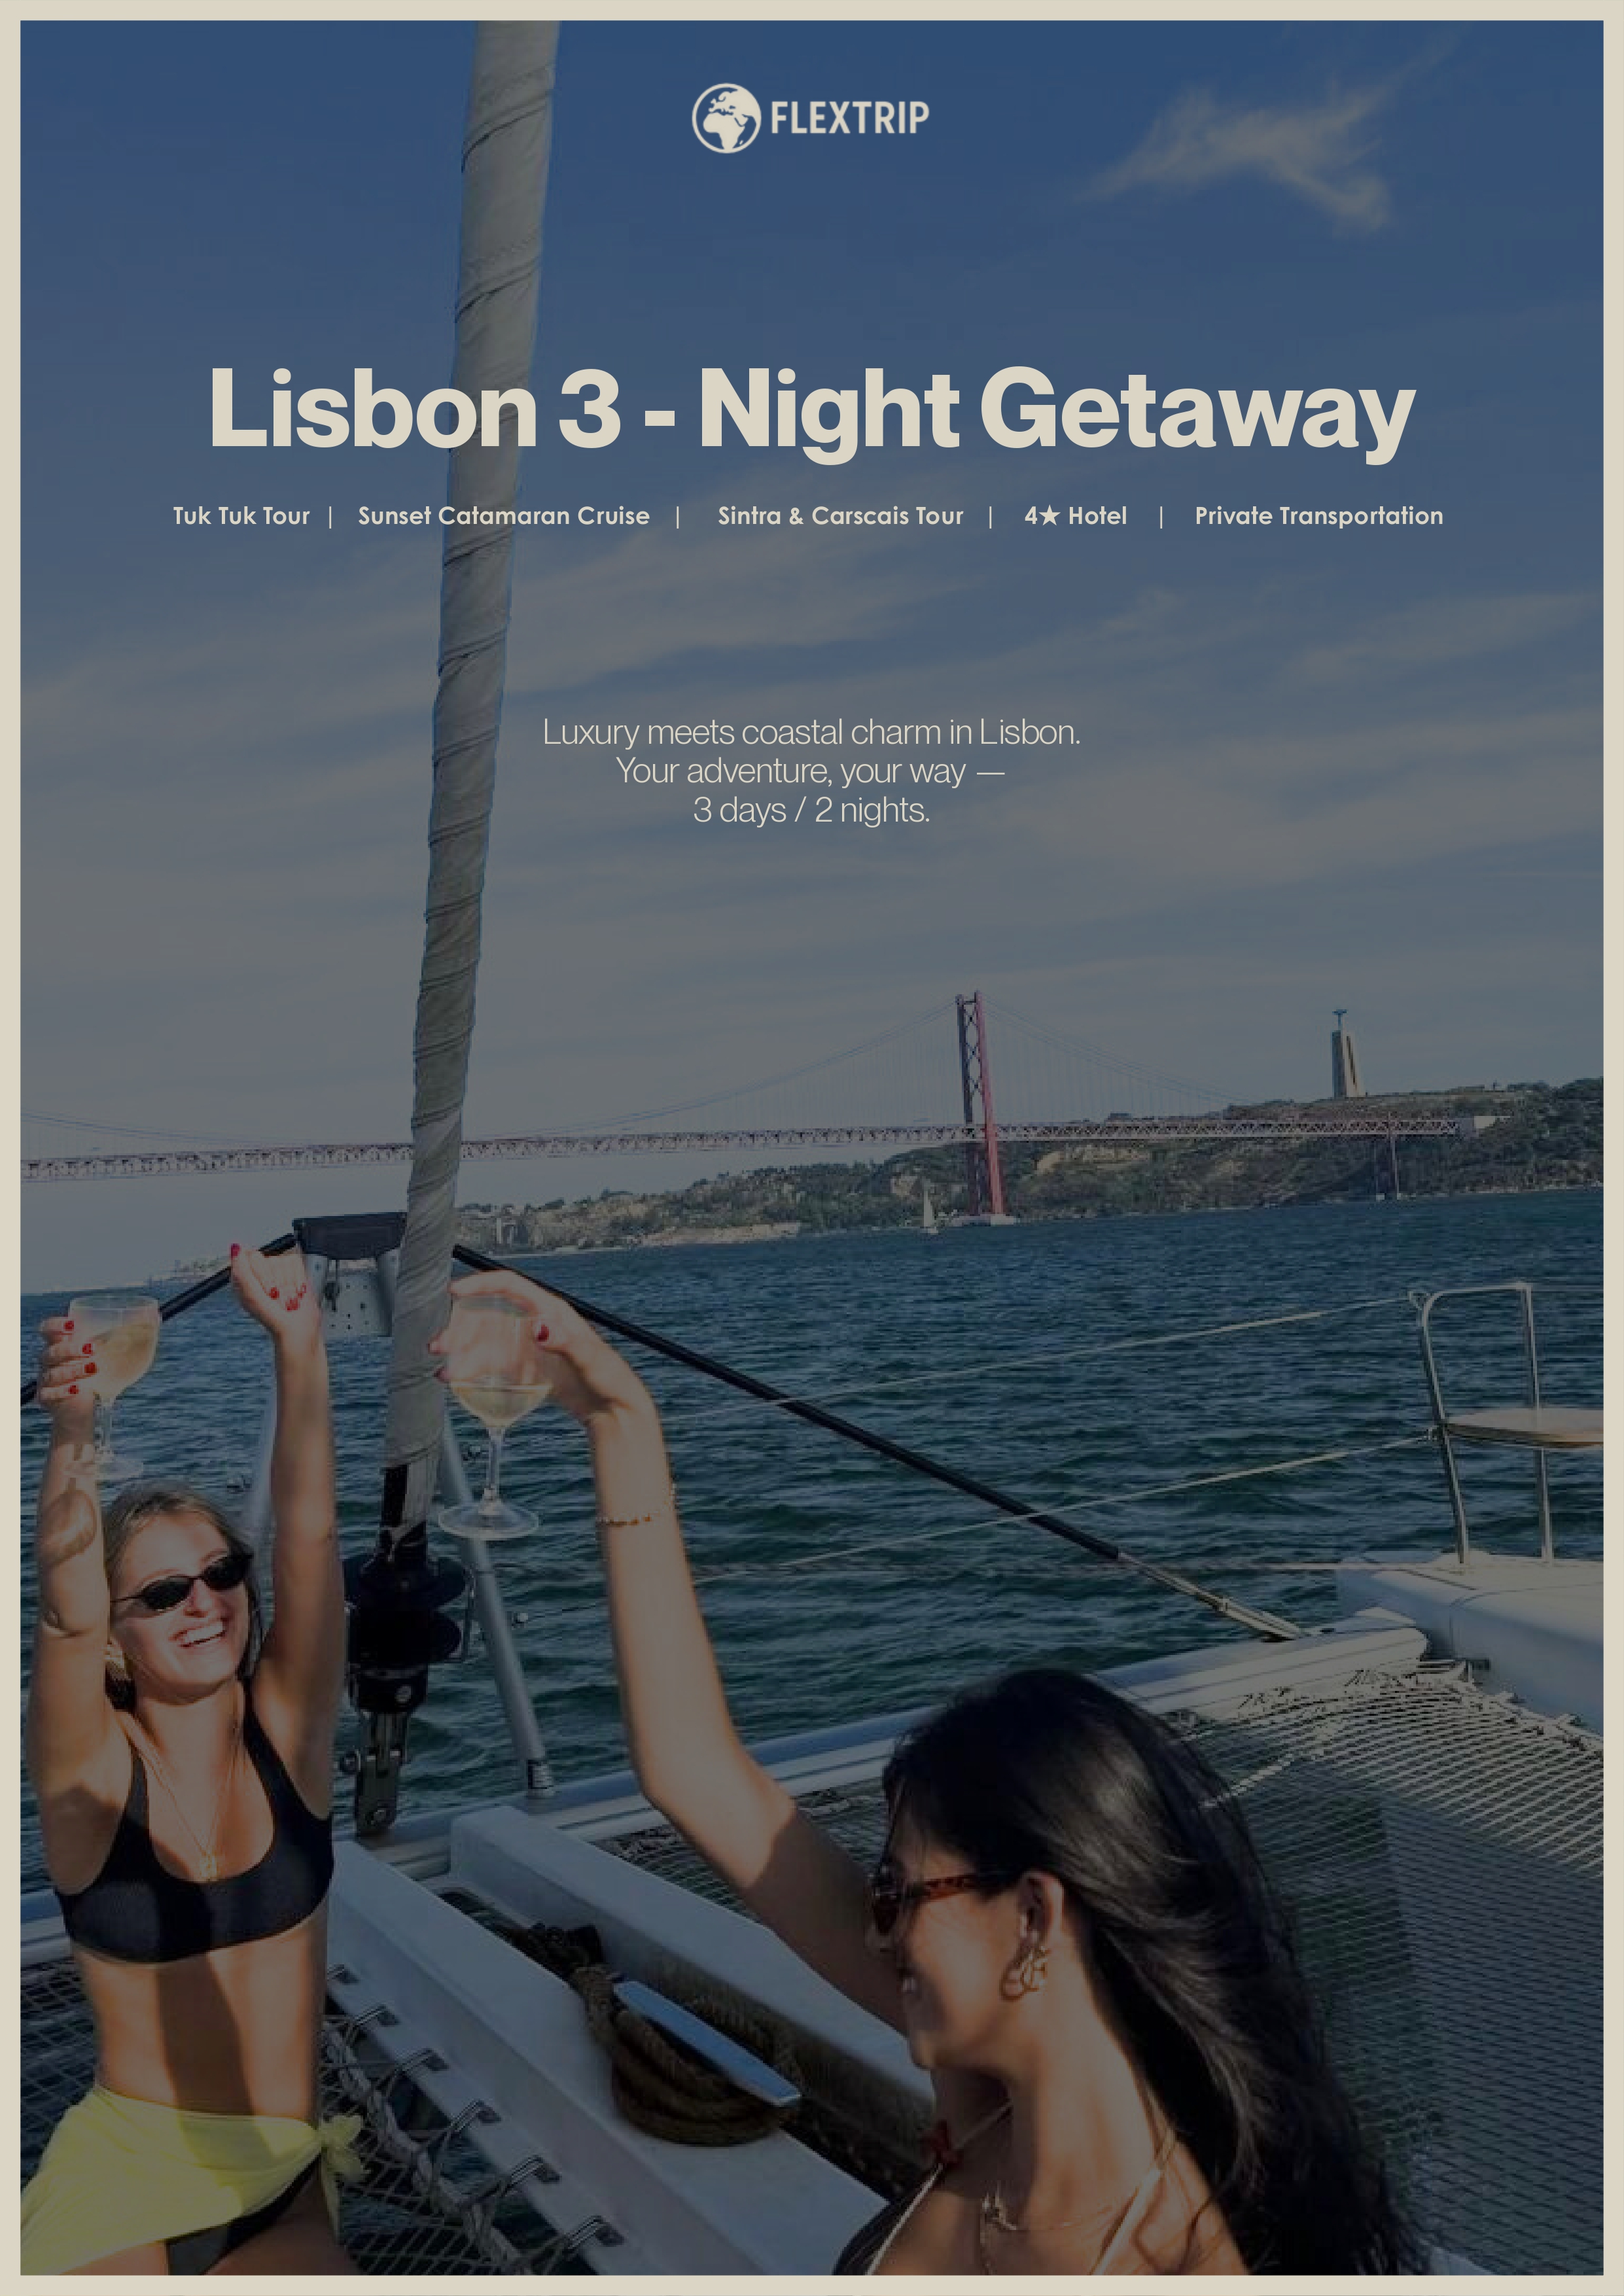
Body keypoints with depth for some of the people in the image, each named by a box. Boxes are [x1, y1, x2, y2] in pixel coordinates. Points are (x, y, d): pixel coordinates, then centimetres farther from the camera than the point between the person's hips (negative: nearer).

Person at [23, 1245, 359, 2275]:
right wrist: (74, 1437, -46)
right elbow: (66, 1611, -28)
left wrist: (301, 1346, -29)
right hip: (121, 2173, -2)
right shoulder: (93, 1774, -8)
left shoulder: (286, 1734, -3)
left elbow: (309, 1532, -17)